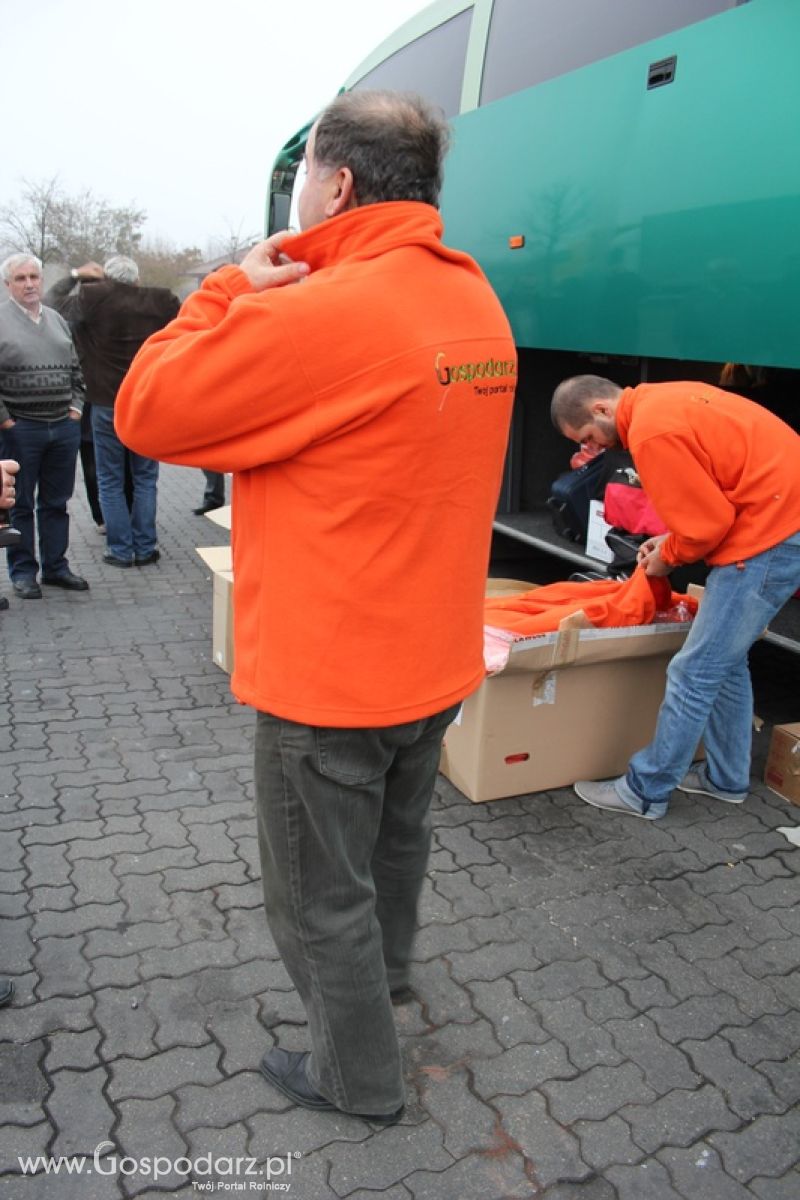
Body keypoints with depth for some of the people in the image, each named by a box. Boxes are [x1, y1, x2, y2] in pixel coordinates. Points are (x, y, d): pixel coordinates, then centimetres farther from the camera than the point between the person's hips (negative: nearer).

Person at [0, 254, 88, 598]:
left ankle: (56, 566, 22)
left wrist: (75, 407, 7)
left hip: (64, 427, 5)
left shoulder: (58, 321, 14)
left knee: (56, 503, 12)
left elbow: (76, 369, 18)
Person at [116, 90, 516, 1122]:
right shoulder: (478, 303, 3)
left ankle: (358, 1076, 36)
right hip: (437, 660, 9)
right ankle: (386, 970, 57)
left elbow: (146, 411, -17)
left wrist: (235, 289, -7)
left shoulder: (323, 312, -25)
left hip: (329, 680, -8)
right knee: (396, 837, 30)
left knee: (319, 897, 14)